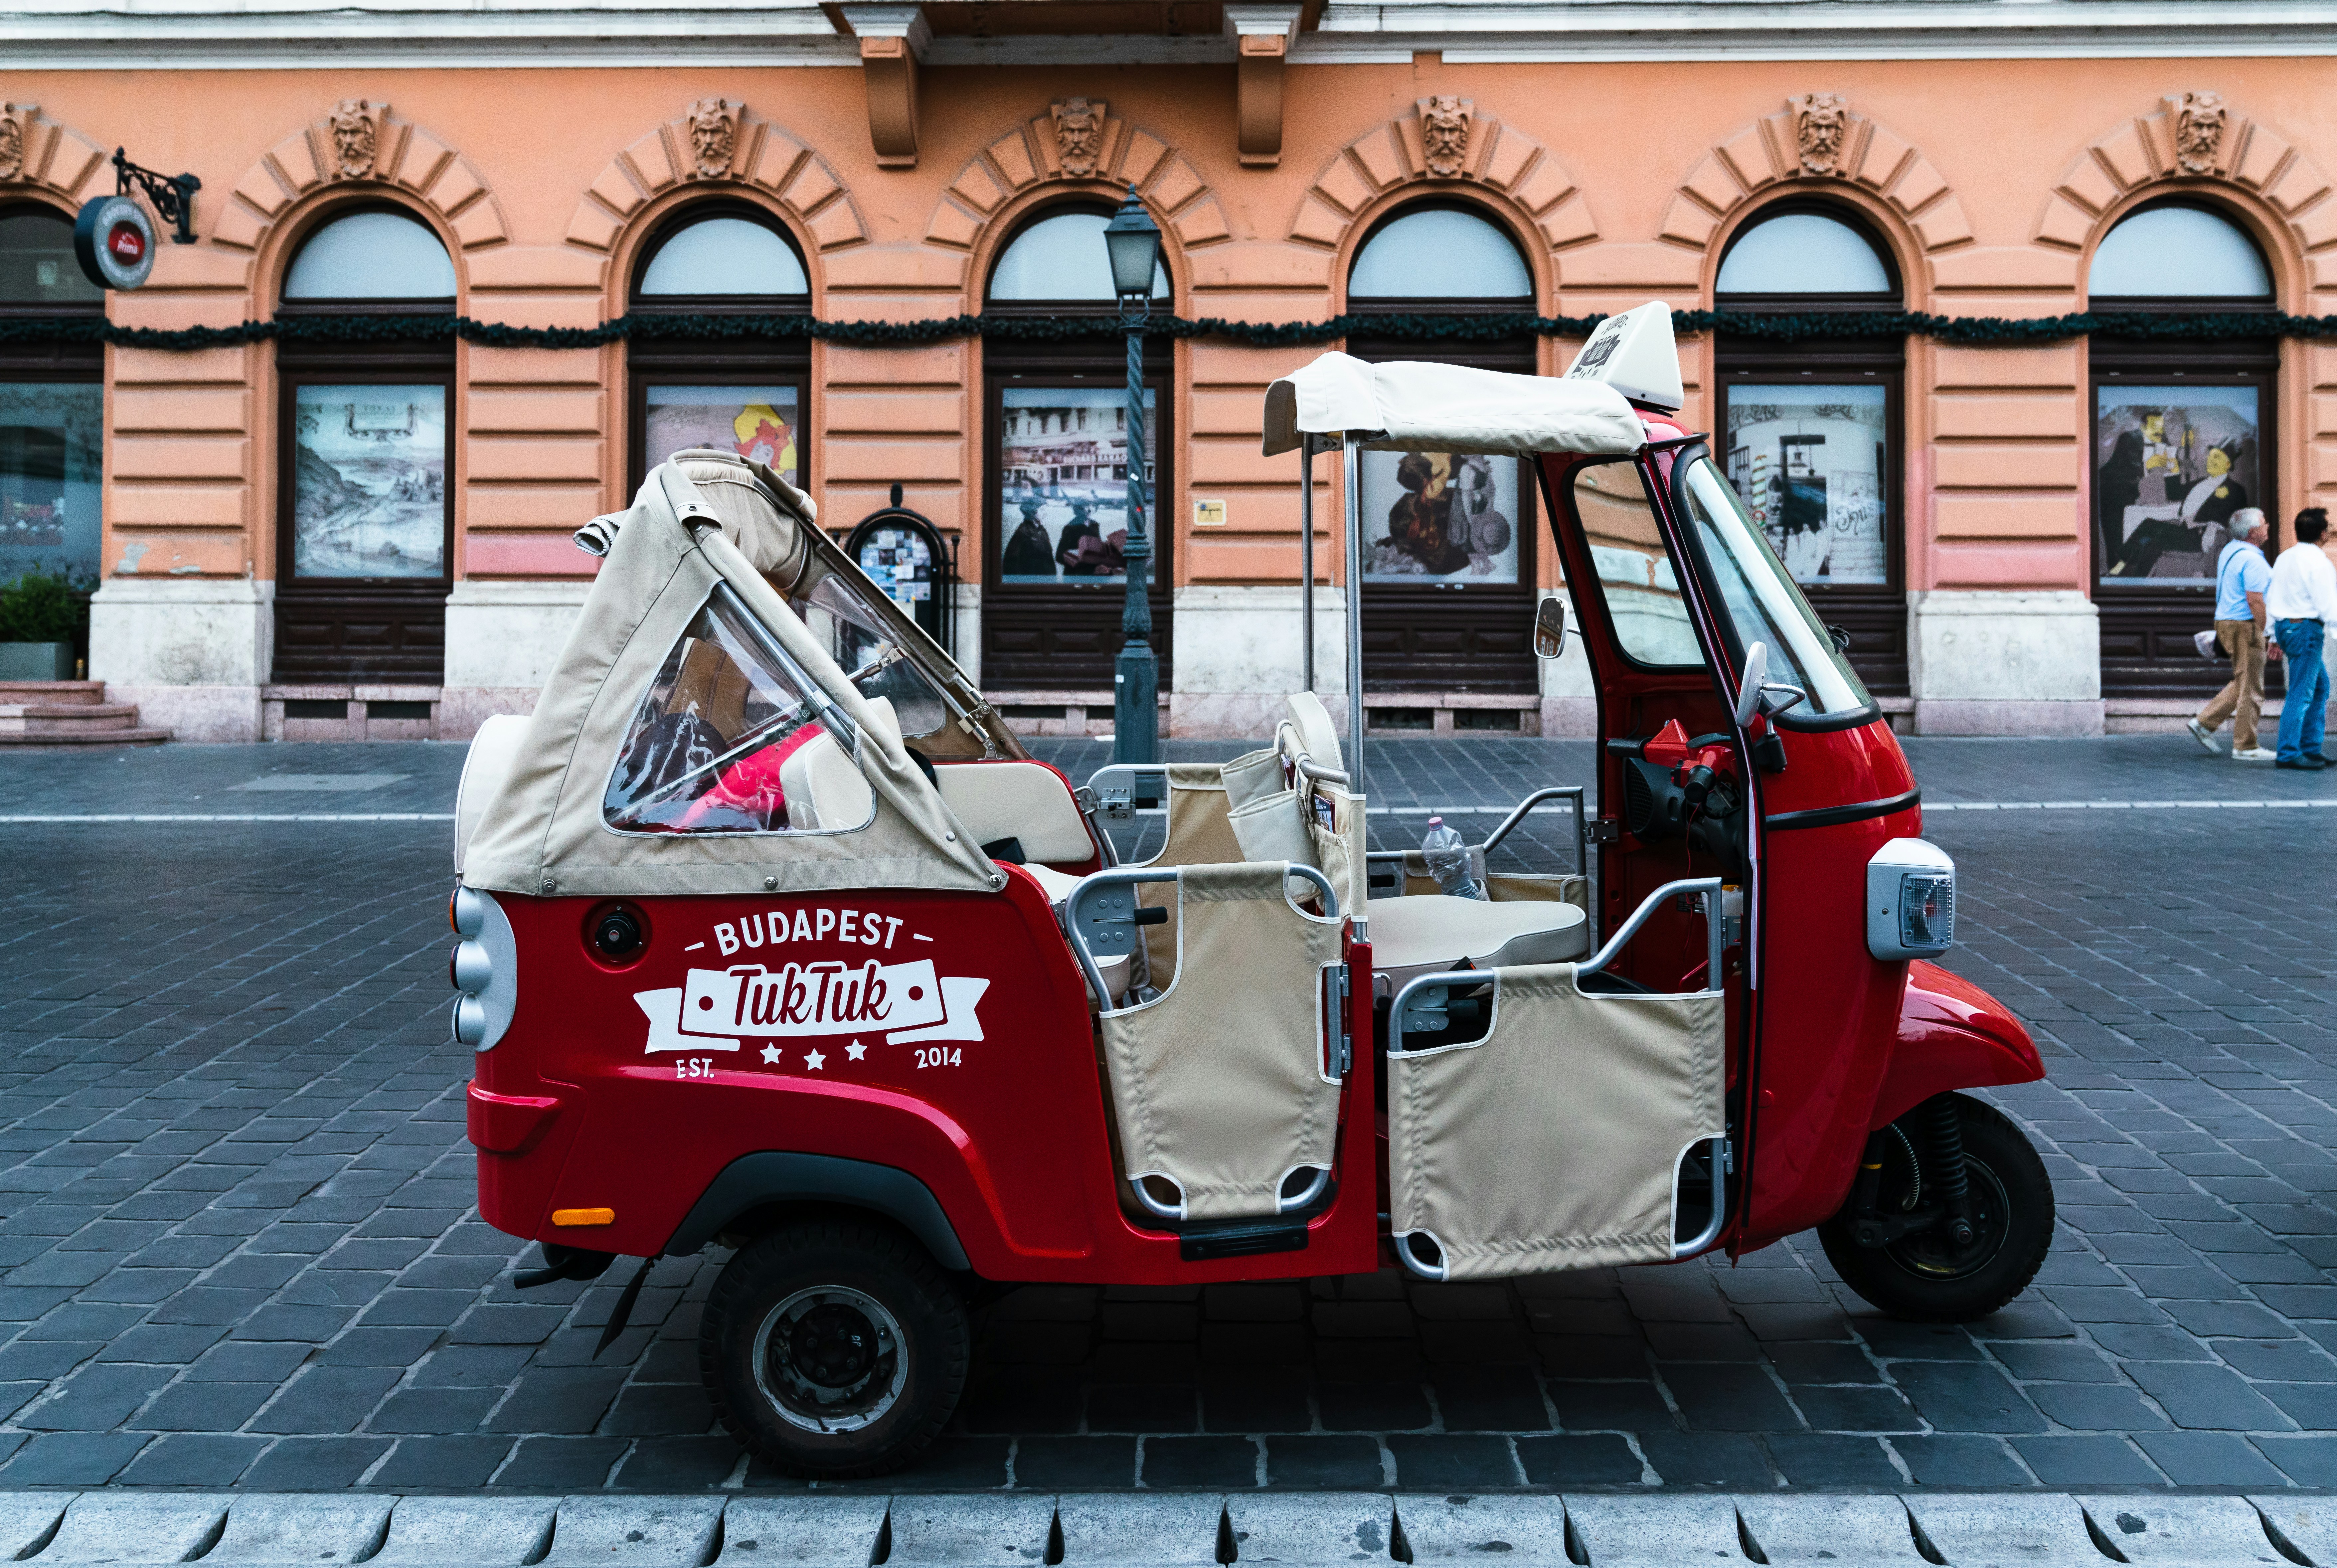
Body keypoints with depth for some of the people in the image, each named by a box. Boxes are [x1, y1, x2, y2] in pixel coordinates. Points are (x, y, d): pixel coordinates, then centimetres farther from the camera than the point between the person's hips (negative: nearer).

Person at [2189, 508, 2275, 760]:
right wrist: (2266, 633, -16)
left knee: (2242, 683, 18)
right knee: (2250, 688, -2)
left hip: (2226, 622, 10)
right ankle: (2245, 747, 3)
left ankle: (2205, 723, 13)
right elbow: (2255, 600, -22)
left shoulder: (2229, 552, 13)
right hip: (2245, 626, -9)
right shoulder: (2251, 559, -17)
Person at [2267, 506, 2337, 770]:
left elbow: (2269, 598, 16)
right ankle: (2289, 755, -5)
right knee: (2301, 693, -6)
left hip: (2284, 627, 9)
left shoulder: (2284, 558, 12)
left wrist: (2276, 638, 21)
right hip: (2306, 629, -9)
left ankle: (2311, 749, 18)